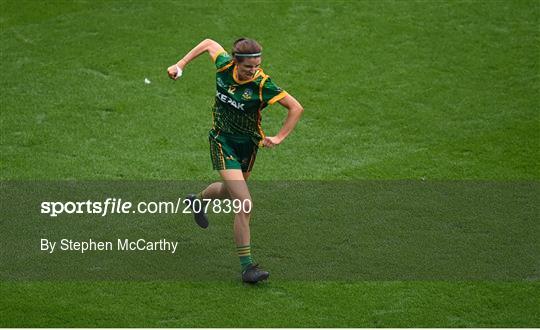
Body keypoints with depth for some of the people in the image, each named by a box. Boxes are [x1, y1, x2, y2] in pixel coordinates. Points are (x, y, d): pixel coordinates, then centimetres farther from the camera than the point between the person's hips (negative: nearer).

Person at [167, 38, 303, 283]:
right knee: (245, 204, -16)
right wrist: (180, 64, 4)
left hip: (248, 144, 2)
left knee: (228, 192, 27)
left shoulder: (262, 85, -23)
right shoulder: (224, 65, -17)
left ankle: (197, 200, 63)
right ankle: (246, 265, -11)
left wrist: (279, 138, -22)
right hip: (222, 141, -2)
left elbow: (296, 108, -17)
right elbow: (209, 43, 4)